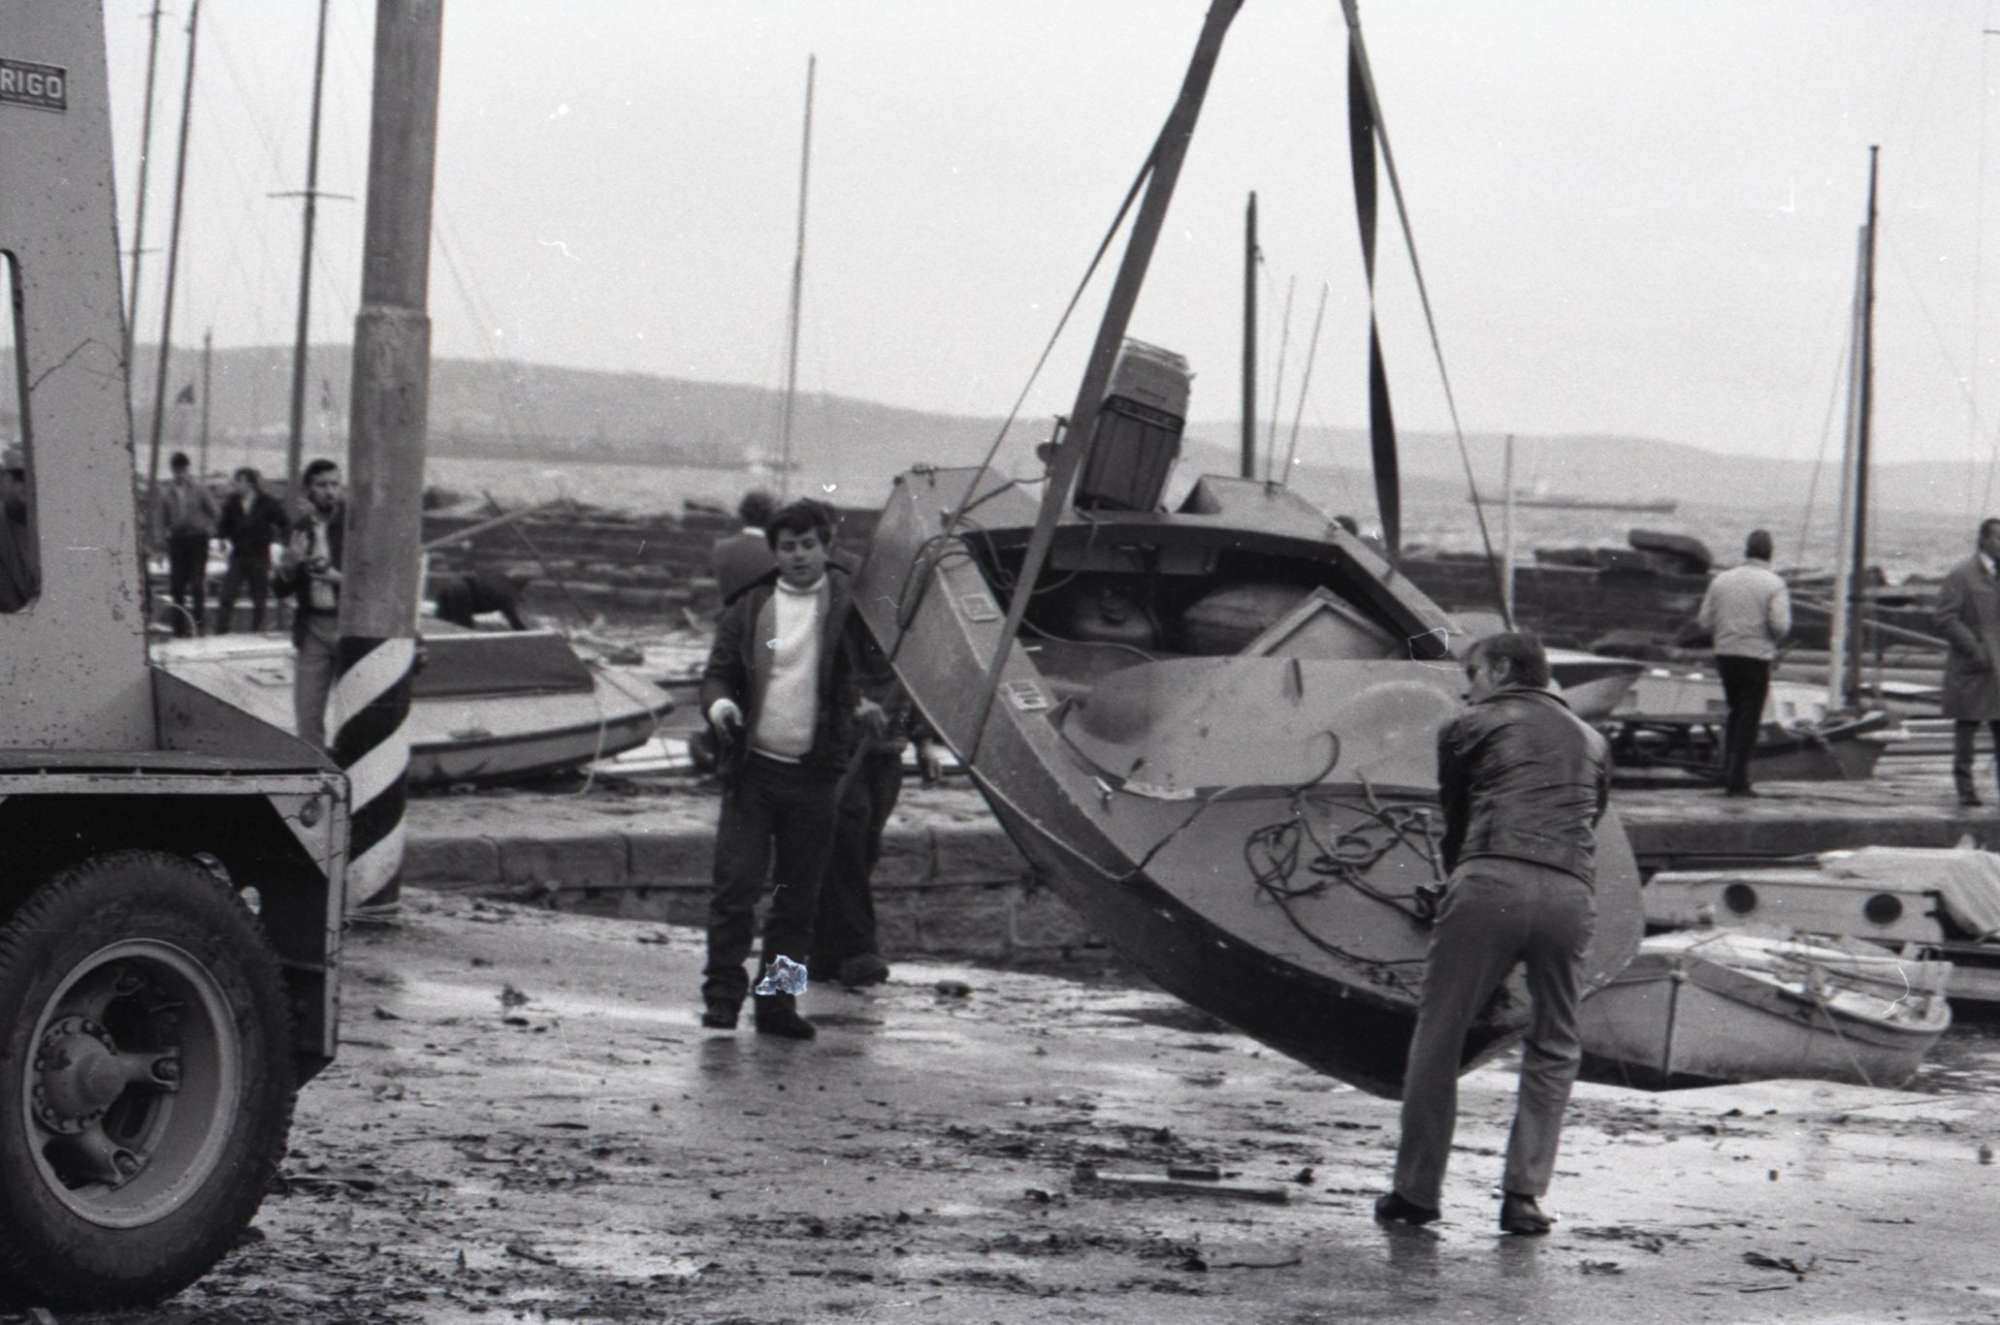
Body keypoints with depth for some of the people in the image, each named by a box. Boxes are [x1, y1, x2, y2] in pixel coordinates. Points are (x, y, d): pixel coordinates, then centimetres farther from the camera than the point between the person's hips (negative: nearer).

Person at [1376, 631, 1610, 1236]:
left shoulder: (1470, 728, 18)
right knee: (1553, 1049, 15)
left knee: (1438, 1034, 6)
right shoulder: (1592, 742, 29)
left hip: (1491, 881, -3)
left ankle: (1416, 1190, 7)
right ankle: (1524, 1196, 6)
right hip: (1571, 893, 3)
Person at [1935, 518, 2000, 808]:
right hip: (1970, 669, -5)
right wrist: (1975, 649, -18)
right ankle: (1964, 786, 10)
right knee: (1966, 725, 3)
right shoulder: (1961, 575, -7)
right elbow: (1946, 619, -11)